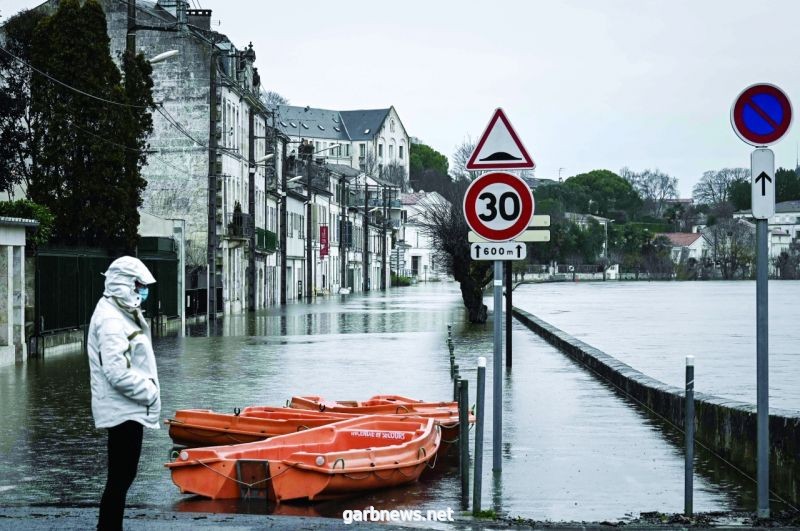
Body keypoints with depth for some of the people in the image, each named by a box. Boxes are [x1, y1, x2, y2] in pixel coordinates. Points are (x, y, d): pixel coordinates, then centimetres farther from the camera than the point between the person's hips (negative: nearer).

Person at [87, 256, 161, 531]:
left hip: (129, 410, 10)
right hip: (123, 411, -10)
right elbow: (117, 372, -24)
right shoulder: (110, 320, -17)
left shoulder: (126, 315, 16)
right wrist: (149, 392, -15)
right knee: (120, 477, -8)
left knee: (123, 476, 15)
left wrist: (148, 390, 6)